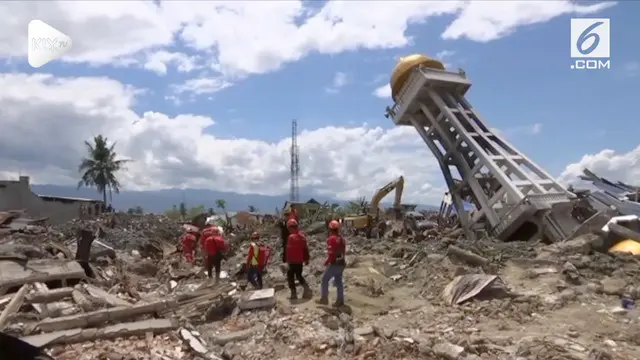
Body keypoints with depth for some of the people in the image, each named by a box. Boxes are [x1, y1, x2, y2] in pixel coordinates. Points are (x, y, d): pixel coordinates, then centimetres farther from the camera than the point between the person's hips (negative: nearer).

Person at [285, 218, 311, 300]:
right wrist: (306, 259, 19)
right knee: (299, 275, 21)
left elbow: (289, 250, -19)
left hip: (293, 261, -7)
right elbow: (306, 248, 11)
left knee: (290, 276, 7)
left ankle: (294, 293, 8)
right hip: (300, 261, 7)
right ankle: (307, 288, 7)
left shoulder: (291, 237, -17)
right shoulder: (302, 236, 6)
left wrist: (288, 260, -13)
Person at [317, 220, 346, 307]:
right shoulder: (342, 239, 8)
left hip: (334, 263, -8)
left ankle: (324, 299, 6)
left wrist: (326, 262, -7)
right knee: (339, 282, 14)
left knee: (325, 279, 4)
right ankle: (340, 300, 17)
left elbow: (331, 253, -19)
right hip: (341, 263, 8)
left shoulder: (331, 239, -16)